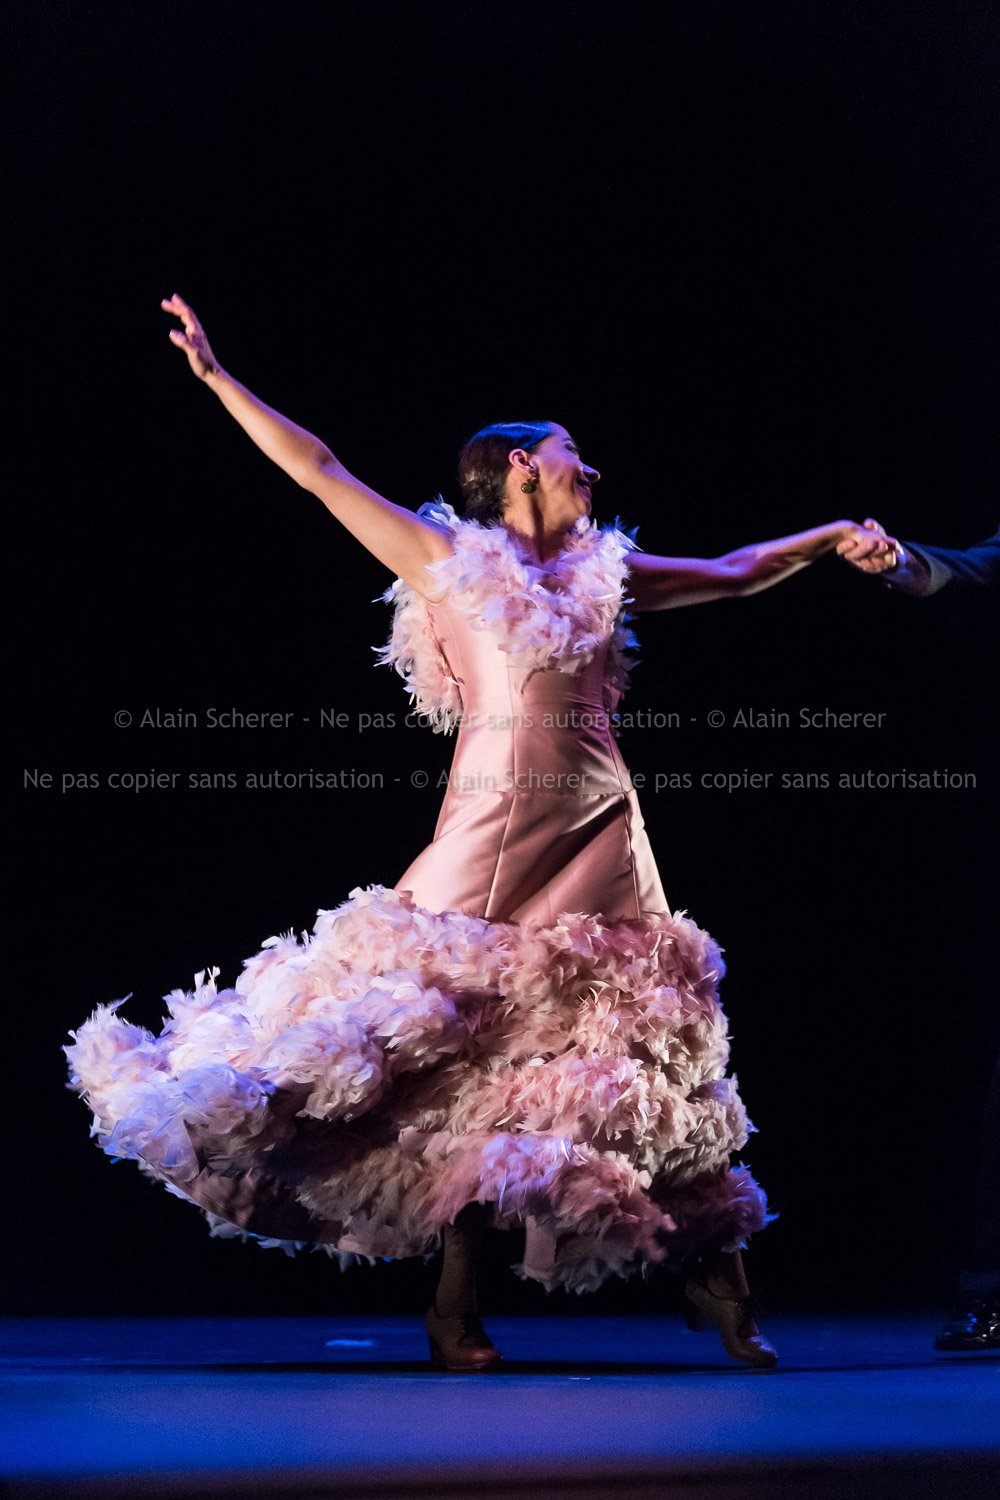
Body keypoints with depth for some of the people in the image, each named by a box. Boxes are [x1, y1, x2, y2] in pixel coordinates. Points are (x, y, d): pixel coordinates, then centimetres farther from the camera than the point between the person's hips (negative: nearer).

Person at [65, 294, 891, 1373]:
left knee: (646, 1049, 5)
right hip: (495, 835, -4)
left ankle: (714, 1284, 14)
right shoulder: (446, 559, 5)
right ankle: (455, 1305, 8)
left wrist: (829, 536, 20)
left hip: (600, 838, 4)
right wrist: (216, 377, 3)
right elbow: (319, 470, 4)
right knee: (472, 1048, -3)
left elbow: (734, 575, 28)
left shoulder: (602, 572, 17)